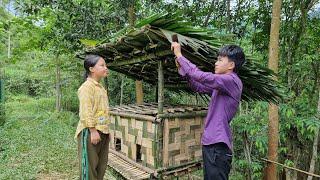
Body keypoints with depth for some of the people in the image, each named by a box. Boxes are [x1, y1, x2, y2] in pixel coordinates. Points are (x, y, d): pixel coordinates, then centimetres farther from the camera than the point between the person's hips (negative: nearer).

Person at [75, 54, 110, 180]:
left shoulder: (101, 87, 15)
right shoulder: (87, 86, -12)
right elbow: (86, 111, -19)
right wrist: (93, 131, -21)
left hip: (102, 131, 9)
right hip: (91, 131, -9)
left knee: (101, 166, 16)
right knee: (89, 165, 3)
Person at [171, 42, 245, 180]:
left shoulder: (232, 81, -15)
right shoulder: (222, 83, 14)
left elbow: (201, 77, -24)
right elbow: (198, 87, 18)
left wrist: (179, 55, -14)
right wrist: (181, 68, 6)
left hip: (218, 145, -9)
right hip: (210, 143, 9)